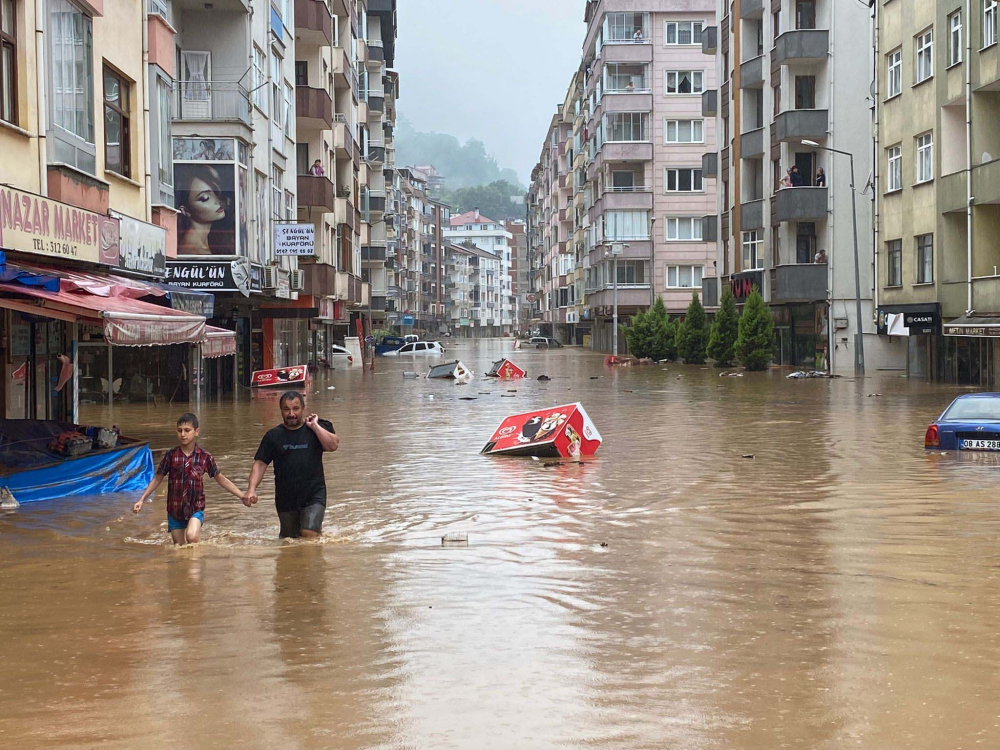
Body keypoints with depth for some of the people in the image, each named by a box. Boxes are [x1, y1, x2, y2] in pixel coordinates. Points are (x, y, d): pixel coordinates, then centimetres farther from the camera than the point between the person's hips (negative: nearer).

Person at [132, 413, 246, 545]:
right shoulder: (171, 455, -2)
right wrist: (141, 500, 1)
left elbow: (220, 479, 5)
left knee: (192, 537, -27)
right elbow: (157, 479, 7)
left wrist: (242, 496, 1)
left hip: (196, 508, -2)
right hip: (175, 508, 2)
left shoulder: (205, 457, -4)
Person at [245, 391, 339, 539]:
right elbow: (260, 464, 2)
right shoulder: (273, 435, 5)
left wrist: (314, 425, -12)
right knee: (288, 539, 13)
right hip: (285, 497, 3)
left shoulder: (316, 429, 2)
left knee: (310, 535, -20)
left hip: (313, 495, -3)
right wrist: (252, 489, -12)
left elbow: (333, 445, -15)